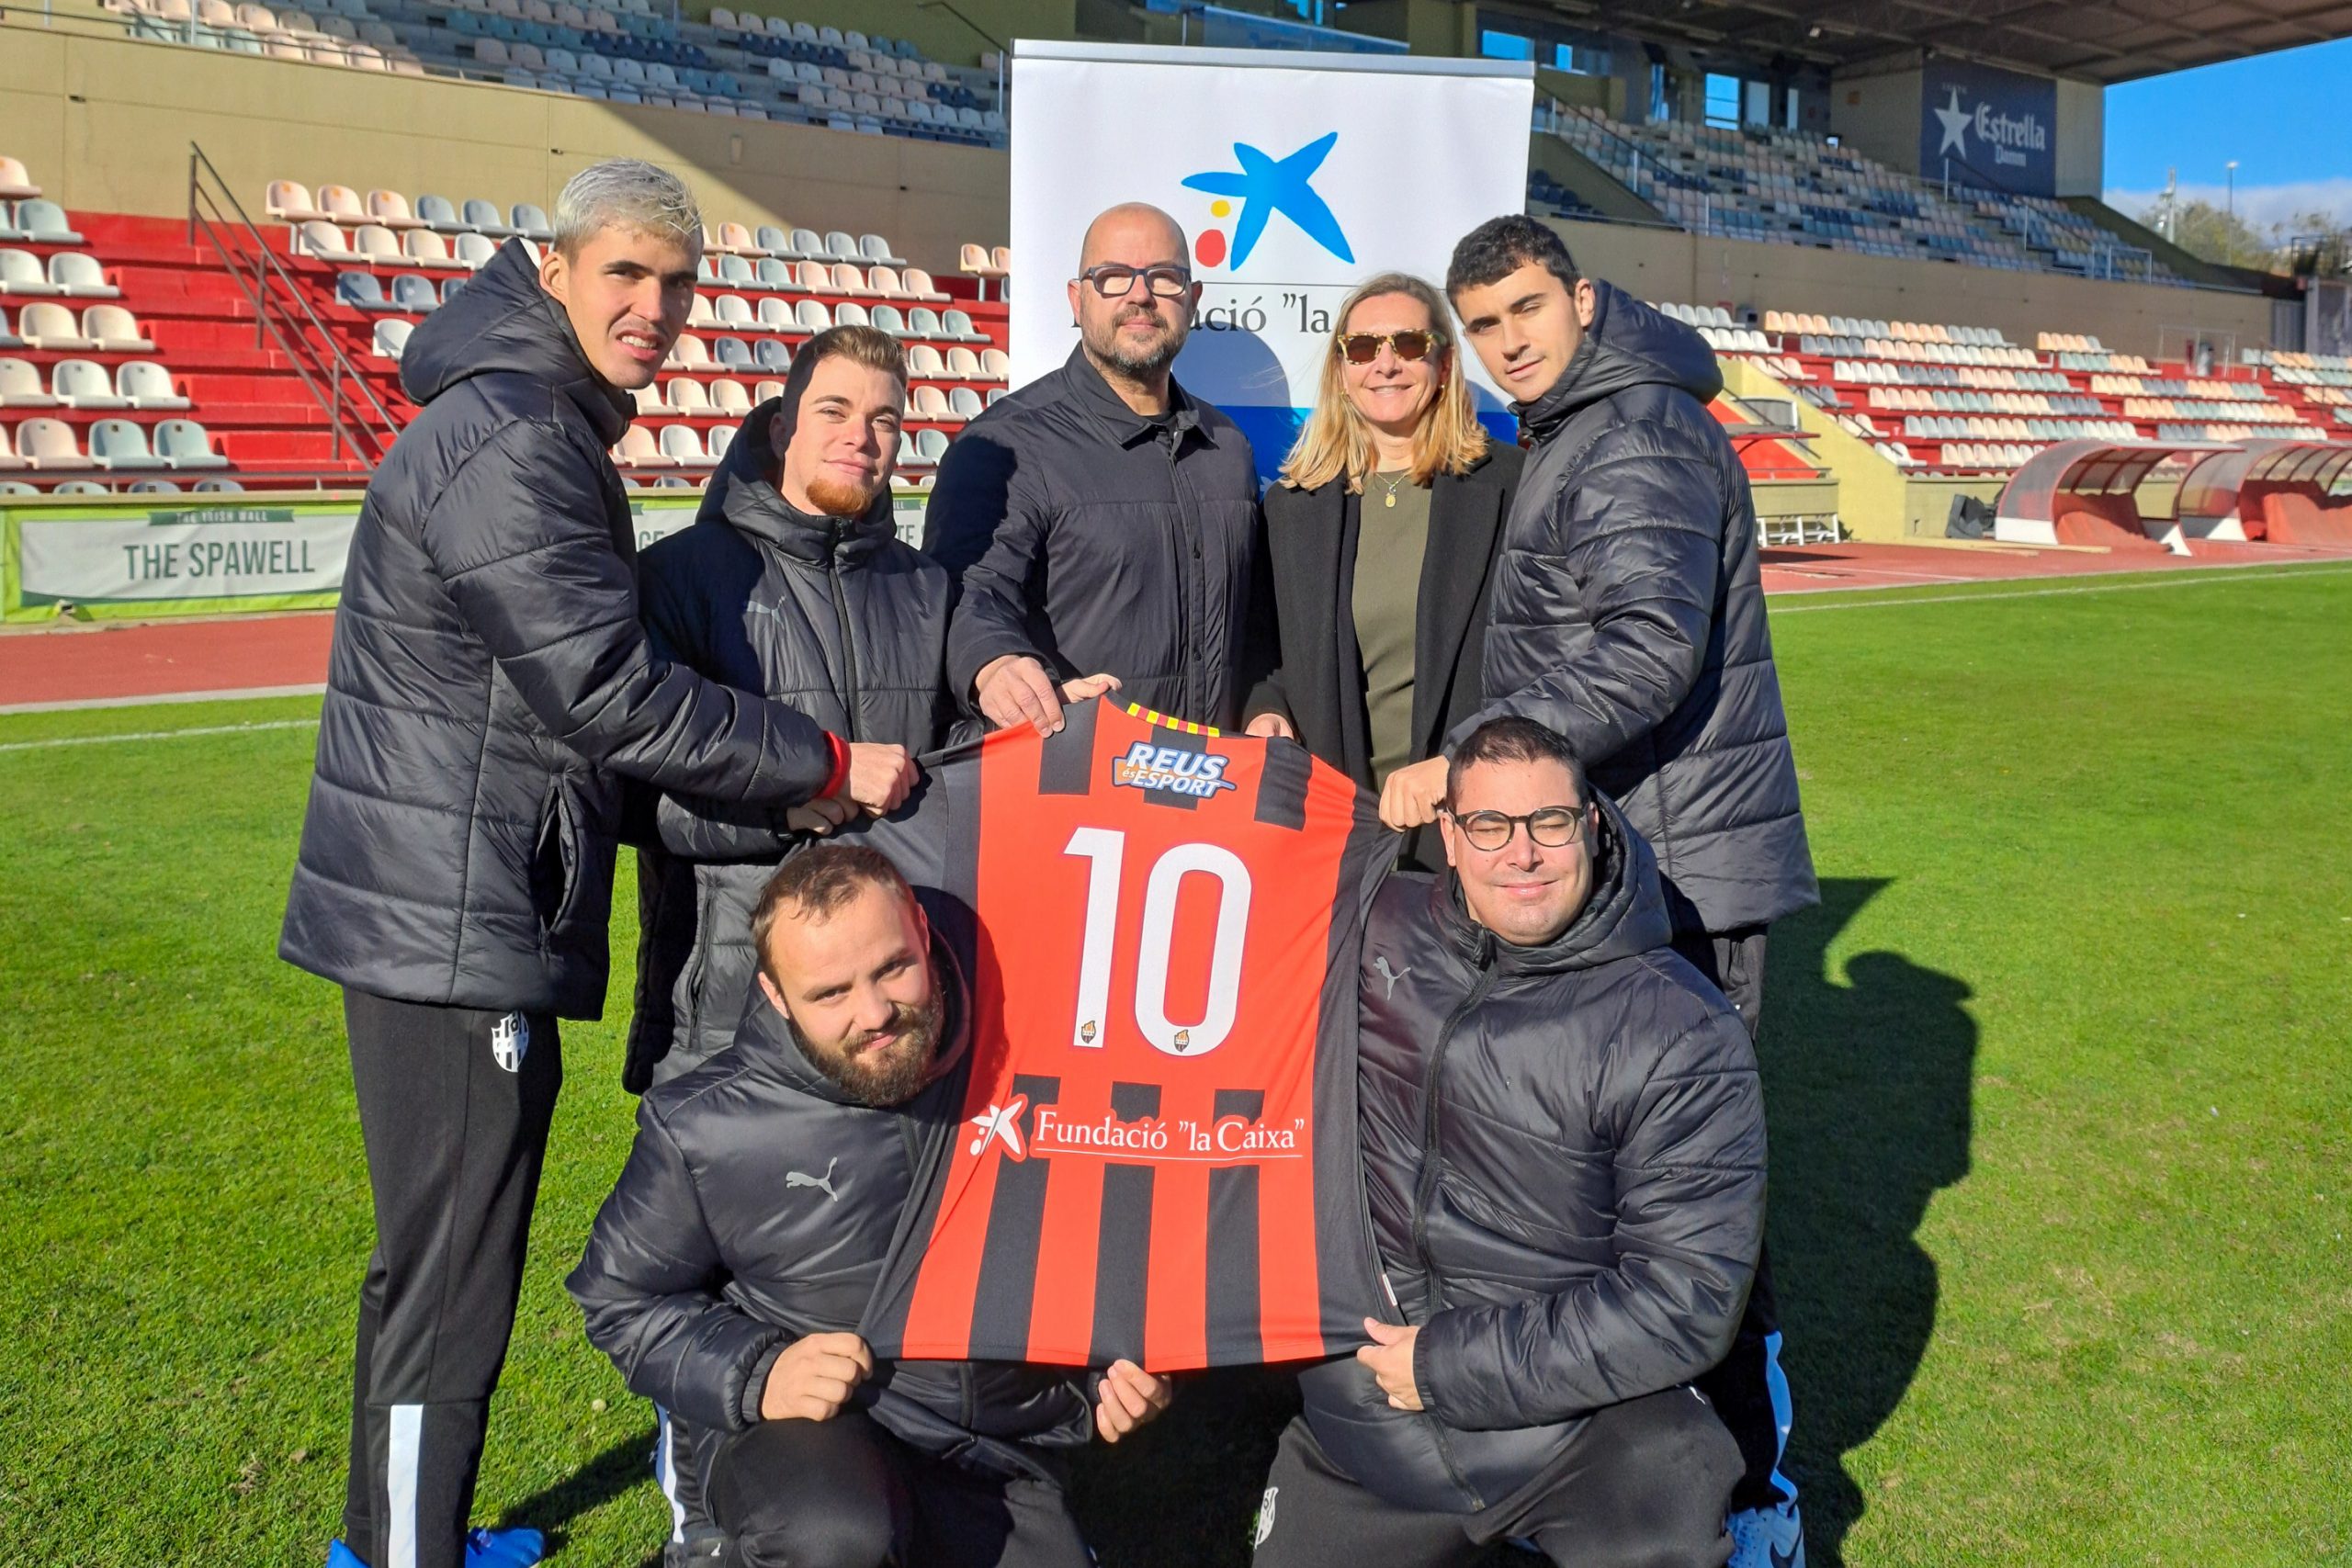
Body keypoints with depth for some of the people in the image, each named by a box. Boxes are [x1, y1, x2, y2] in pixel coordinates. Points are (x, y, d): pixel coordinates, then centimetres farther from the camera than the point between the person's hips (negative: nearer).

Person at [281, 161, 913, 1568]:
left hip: (475, 916, 11)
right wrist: (827, 766, -14)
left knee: (444, 1258, 22)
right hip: (453, 924, -11)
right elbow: (608, 693, -22)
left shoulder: (542, 425, 17)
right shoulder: (507, 440, -17)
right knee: (452, 1283, -1)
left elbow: (588, 679, 20)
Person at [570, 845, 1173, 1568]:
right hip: (815, 1433, -3)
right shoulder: (704, 1126, -11)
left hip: (1004, 1452, 4)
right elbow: (624, 1299, 2)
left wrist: (1117, 1359, 1)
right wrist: (756, 1374, -13)